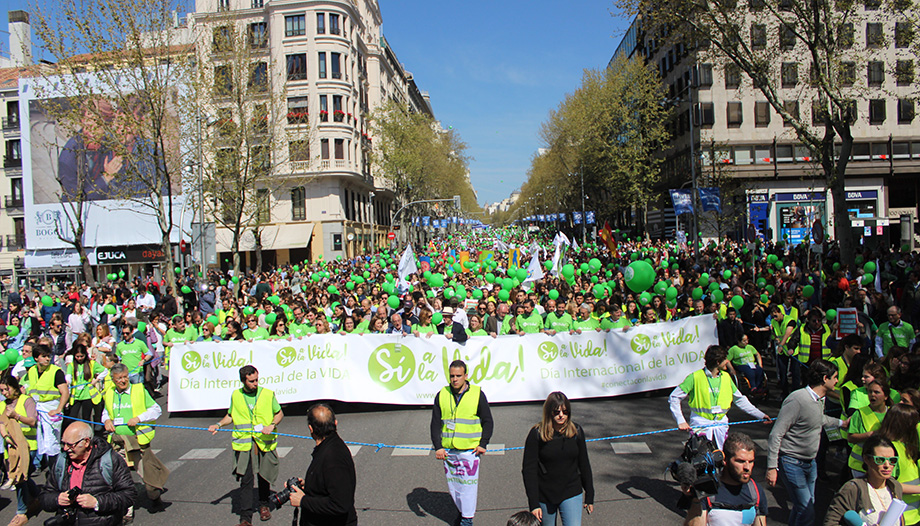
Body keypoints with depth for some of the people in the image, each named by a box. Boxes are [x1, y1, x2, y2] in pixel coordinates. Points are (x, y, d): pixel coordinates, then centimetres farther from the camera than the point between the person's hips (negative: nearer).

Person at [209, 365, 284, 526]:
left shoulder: (268, 394, 0)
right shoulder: (235, 396, 5)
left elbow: (279, 413, 10)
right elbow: (230, 416, 21)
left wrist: (272, 425, -8)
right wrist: (219, 425, 4)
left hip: (265, 443, 0)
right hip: (244, 444, 0)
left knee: (264, 476, 11)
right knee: (245, 480, -5)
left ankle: (264, 505, 35)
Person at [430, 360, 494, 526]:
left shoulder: (477, 394, -2)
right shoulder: (442, 395, 4)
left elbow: (488, 421, 4)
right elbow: (435, 424, 7)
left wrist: (483, 444, -5)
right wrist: (438, 447, -3)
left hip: (470, 449, -3)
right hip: (447, 450, 3)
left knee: (468, 484, -1)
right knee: (453, 485, 11)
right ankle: (462, 511, 31)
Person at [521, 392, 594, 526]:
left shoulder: (576, 431, -1)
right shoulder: (537, 433, -10)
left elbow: (584, 465, 9)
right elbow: (529, 469, -9)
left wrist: (589, 496, 11)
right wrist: (533, 503, -13)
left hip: (571, 494, 2)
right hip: (544, 496, -1)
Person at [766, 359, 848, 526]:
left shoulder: (820, 399, 4)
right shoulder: (797, 399, -24)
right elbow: (776, 434, -23)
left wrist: (841, 422, 39)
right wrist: (772, 467, -23)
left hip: (810, 462, 9)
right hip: (792, 463, -9)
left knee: (807, 505, 17)